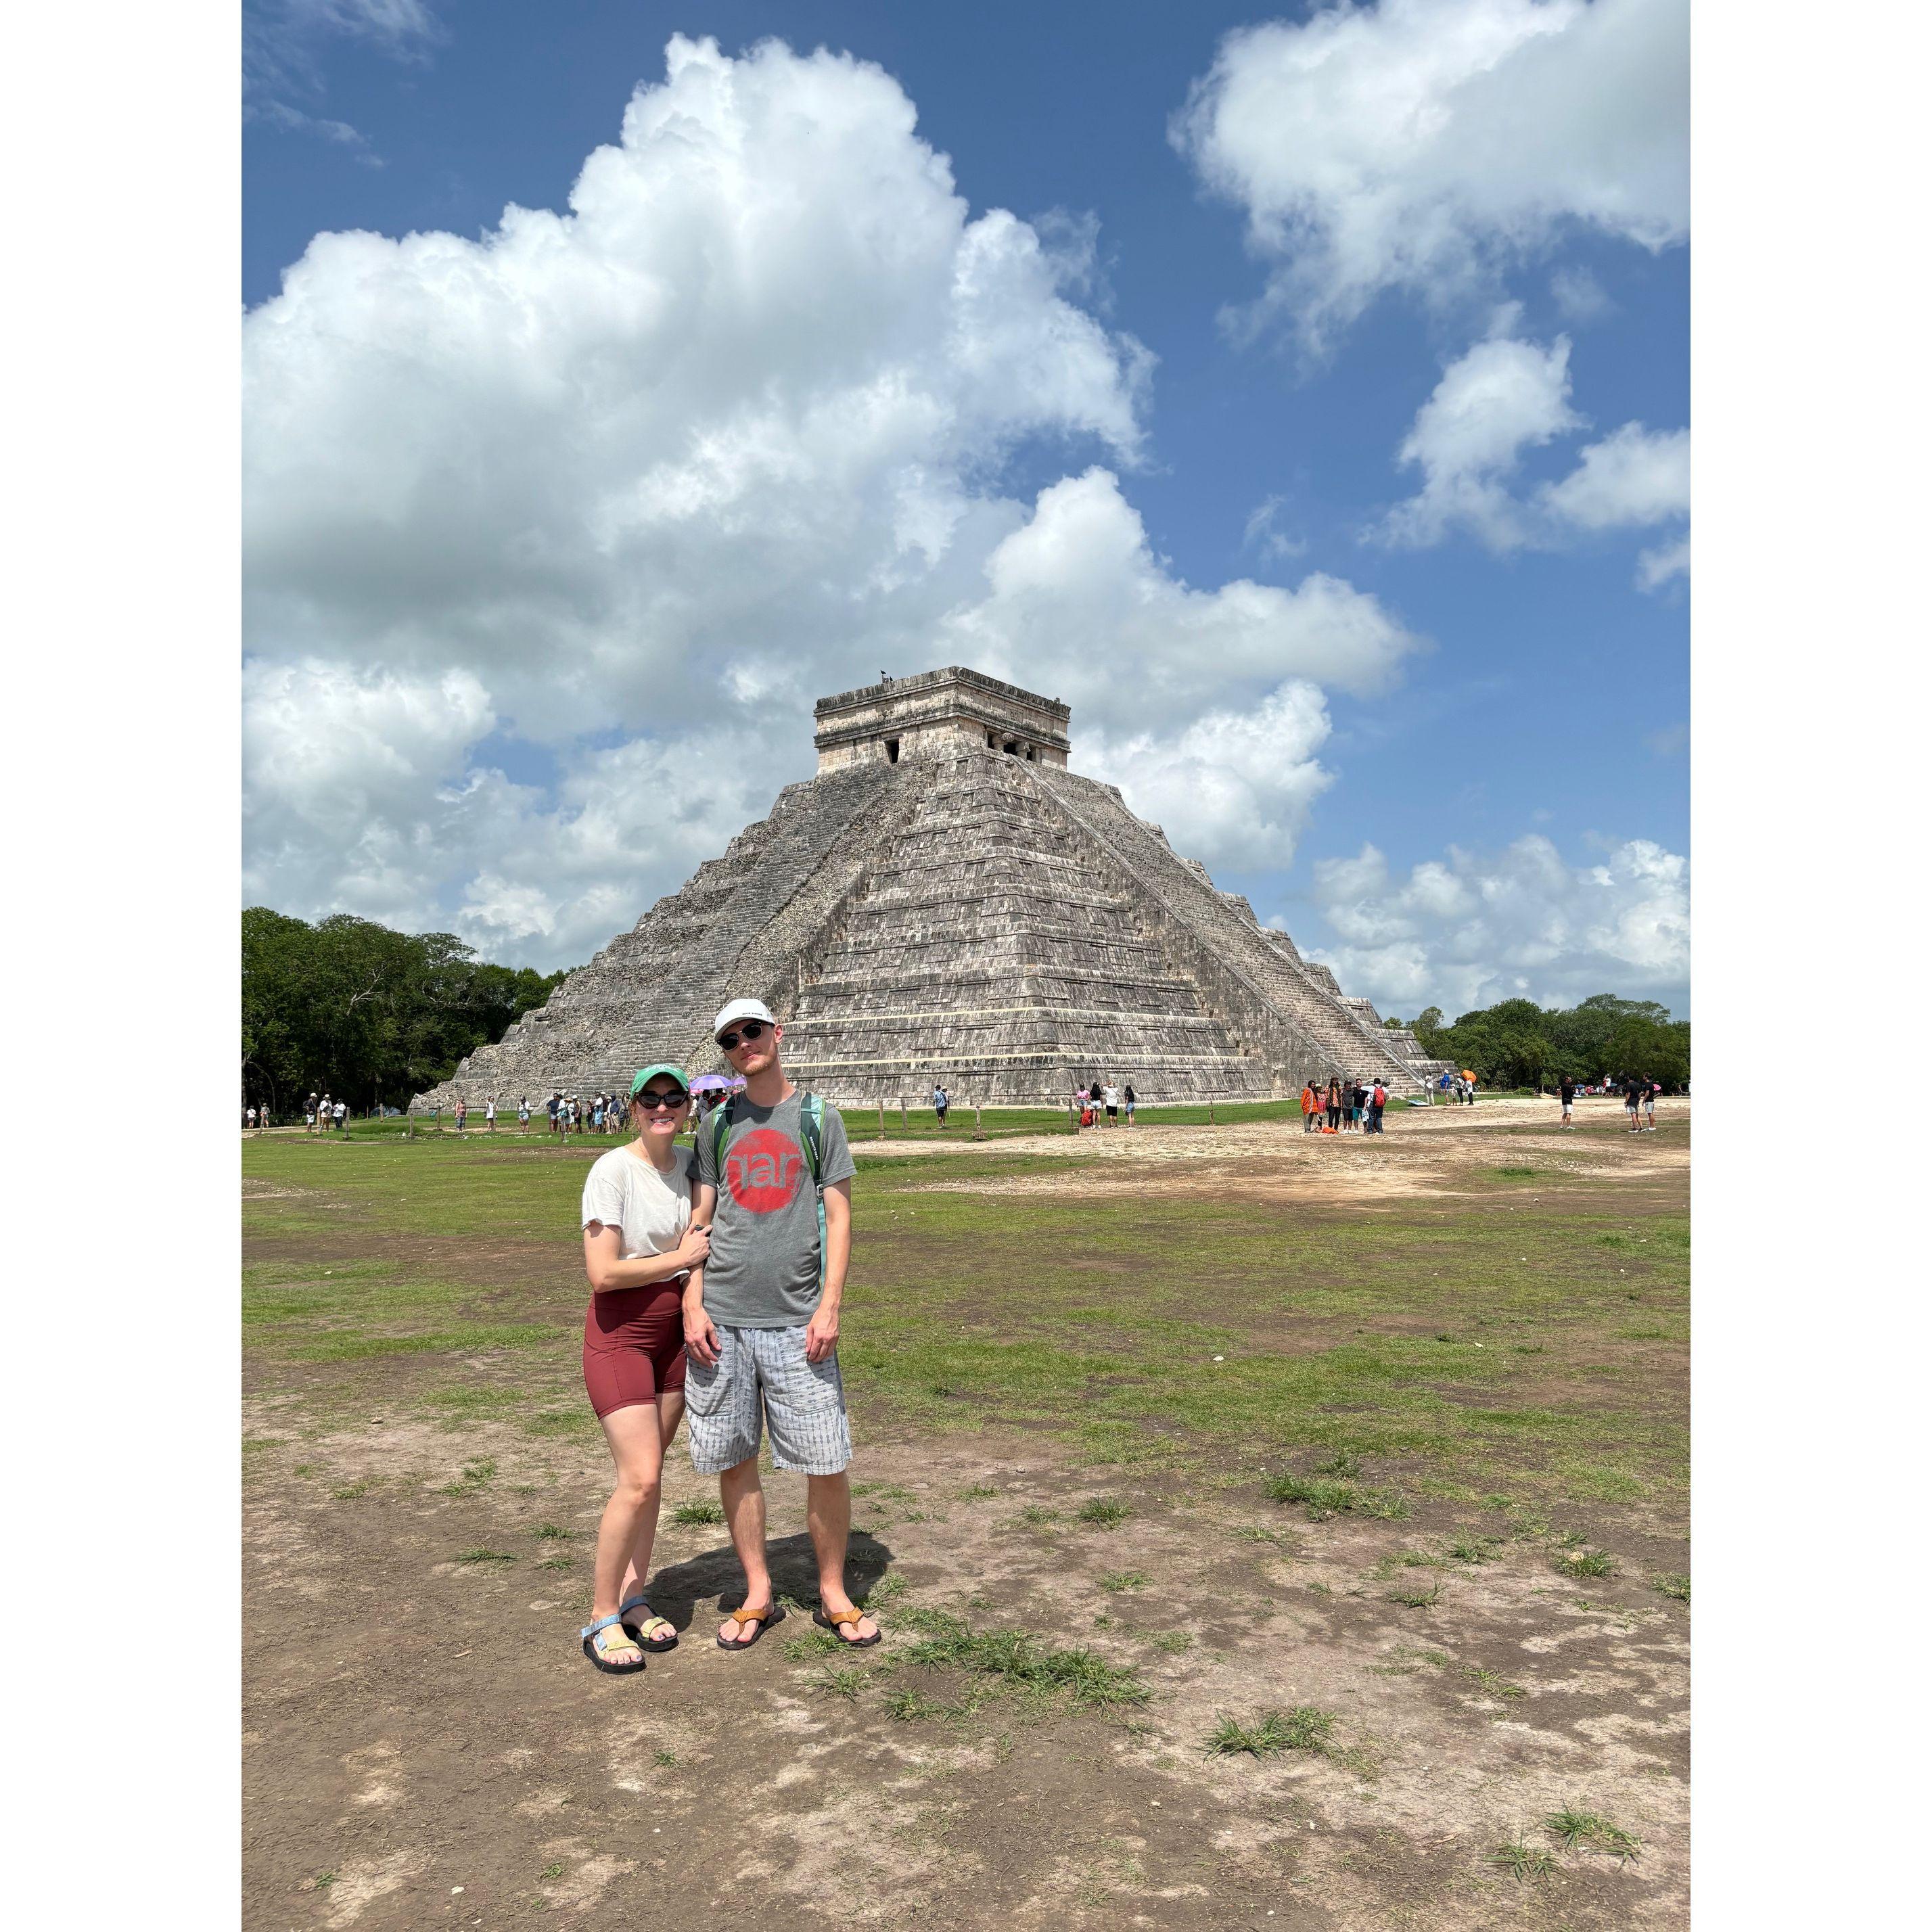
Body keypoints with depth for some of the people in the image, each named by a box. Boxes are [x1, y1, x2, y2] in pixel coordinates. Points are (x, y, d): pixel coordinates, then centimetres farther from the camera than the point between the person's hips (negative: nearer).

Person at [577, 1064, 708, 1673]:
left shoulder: (690, 1164, 3)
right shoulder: (612, 1171, -17)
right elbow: (602, 1274, -22)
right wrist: (680, 1258, -14)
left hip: (674, 1331, 6)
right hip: (619, 1332, -6)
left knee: (650, 1474, 10)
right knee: (638, 1479, -10)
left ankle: (633, 1598, 25)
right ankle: (600, 1619, 6)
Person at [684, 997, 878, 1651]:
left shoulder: (818, 1117, 4)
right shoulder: (718, 1127, 11)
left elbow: (838, 1216, 1)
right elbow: (701, 1219, 11)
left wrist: (829, 1306, -8)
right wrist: (693, 1305, 0)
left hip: (796, 1321, -2)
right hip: (721, 1321, 2)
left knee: (826, 1462, -1)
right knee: (733, 1460, 8)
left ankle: (832, 1595, 17)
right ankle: (758, 1596, 23)